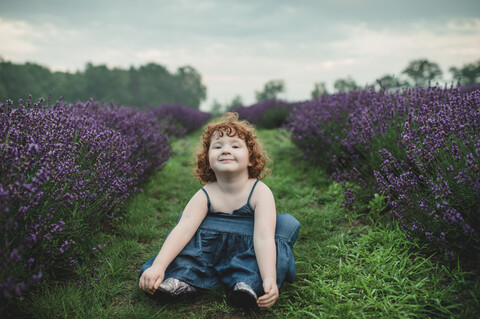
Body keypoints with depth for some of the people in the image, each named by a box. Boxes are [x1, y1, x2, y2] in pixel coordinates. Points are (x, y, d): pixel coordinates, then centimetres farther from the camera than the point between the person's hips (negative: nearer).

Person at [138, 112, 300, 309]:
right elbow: (182, 229, -28)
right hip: (214, 249, 2)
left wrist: (269, 280, -47)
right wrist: (158, 266, -42)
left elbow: (263, 237, -34)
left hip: (250, 254, -2)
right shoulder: (205, 195, -16)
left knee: (287, 223, -25)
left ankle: (249, 282, -36)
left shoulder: (260, 192, -22)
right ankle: (184, 277, -24)